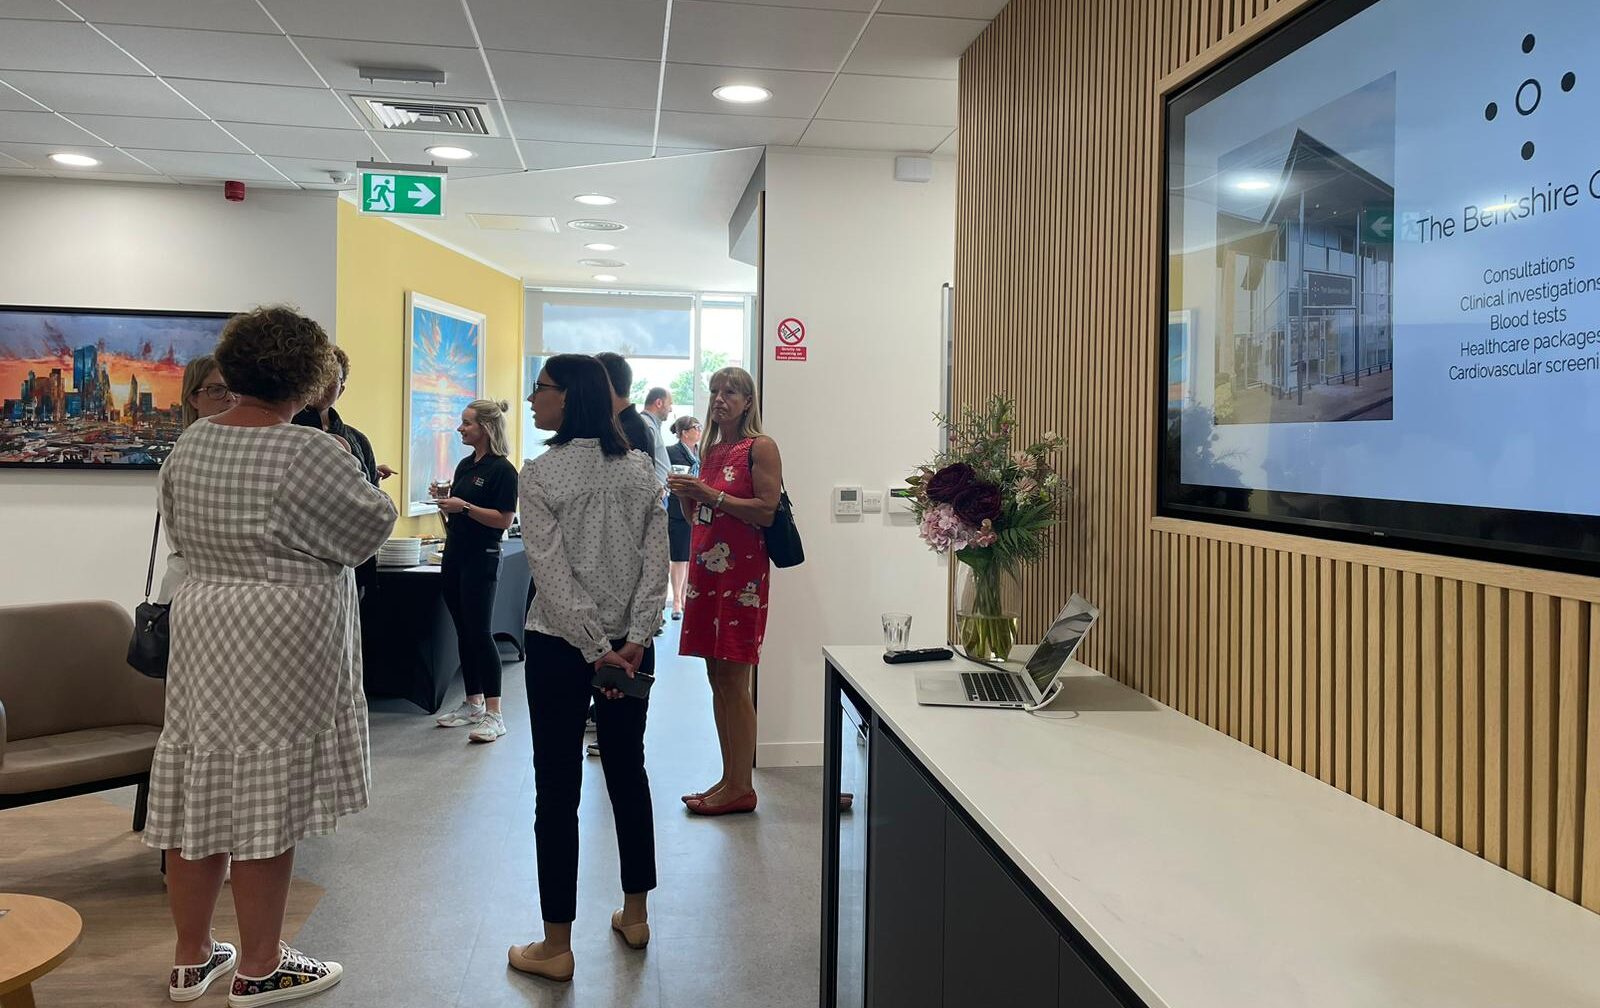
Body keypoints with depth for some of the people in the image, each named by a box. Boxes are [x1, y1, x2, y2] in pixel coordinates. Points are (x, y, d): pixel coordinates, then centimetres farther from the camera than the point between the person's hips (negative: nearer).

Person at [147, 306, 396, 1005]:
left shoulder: (188, 446, 4)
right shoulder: (308, 456, -18)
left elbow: (180, 534, 15)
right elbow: (372, 525, -8)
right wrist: (367, 488, 12)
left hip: (200, 626, 7)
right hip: (282, 640, -7)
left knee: (199, 793, 14)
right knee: (264, 807, 3)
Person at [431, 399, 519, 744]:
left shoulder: (502, 470, -11)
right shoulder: (465, 465, 14)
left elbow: (505, 519, -16)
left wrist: (464, 507, -22)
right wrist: (445, 502, 2)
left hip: (481, 559, -8)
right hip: (455, 555, 8)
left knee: (479, 632, -9)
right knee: (463, 632, 12)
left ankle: (493, 714, -5)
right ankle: (473, 704, 22)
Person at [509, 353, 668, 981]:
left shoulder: (540, 473, -11)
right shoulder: (639, 470, 4)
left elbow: (552, 573, -16)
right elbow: (656, 563, -3)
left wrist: (596, 649, -14)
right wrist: (634, 640, -7)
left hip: (560, 646, -5)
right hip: (630, 646, 5)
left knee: (557, 788, 3)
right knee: (628, 771, 17)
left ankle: (556, 946, 11)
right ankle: (635, 914, 30)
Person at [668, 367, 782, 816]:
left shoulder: (761, 447, -5)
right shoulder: (711, 449, 18)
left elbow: (768, 511, -15)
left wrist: (711, 495, -16)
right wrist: (685, 495, 4)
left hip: (741, 571, -8)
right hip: (706, 568, 8)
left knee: (734, 681, -6)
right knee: (716, 678, 9)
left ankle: (741, 788, 2)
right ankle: (729, 779, 18)